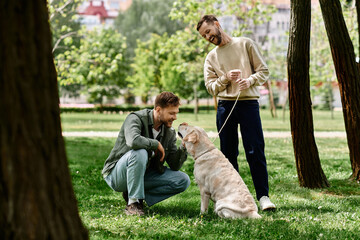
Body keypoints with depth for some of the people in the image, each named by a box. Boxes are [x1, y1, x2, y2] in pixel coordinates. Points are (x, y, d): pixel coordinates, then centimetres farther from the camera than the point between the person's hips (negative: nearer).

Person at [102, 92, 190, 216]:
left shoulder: (170, 132, 0)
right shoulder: (135, 118, -19)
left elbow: (175, 166, -2)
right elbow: (133, 141, -42)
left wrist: (184, 146, -17)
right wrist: (157, 144, -27)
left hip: (143, 175, 6)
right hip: (116, 175, -6)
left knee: (183, 180, -9)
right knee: (139, 152, -38)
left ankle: (138, 194, -4)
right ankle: (133, 203, -26)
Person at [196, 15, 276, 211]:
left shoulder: (245, 44, 8)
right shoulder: (211, 58, 15)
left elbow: (264, 71, 5)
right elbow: (211, 87, 7)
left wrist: (250, 80, -14)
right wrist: (226, 77, -10)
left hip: (249, 103, -3)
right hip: (225, 105, 3)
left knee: (255, 151, -9)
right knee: (228, 154, 4)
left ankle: (263, 196, -6)